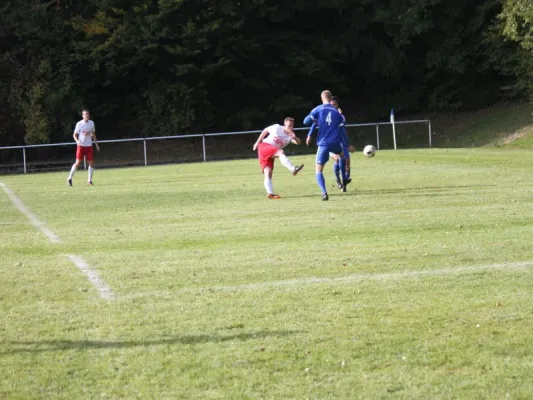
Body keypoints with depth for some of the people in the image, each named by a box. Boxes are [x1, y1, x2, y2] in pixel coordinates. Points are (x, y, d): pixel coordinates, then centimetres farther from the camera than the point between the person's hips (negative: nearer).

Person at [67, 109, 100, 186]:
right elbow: (75, 134, -2)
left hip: (89, 146, 4)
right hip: (81, 146, -4)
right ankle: (70, 178, 4)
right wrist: (77, 140, -23)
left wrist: (96, 144, 15)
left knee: (91, 163, -1)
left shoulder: (91, 123, 7)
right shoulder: (79, 124, -5)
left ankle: (89, 180, 8)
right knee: (78, 162, -8)